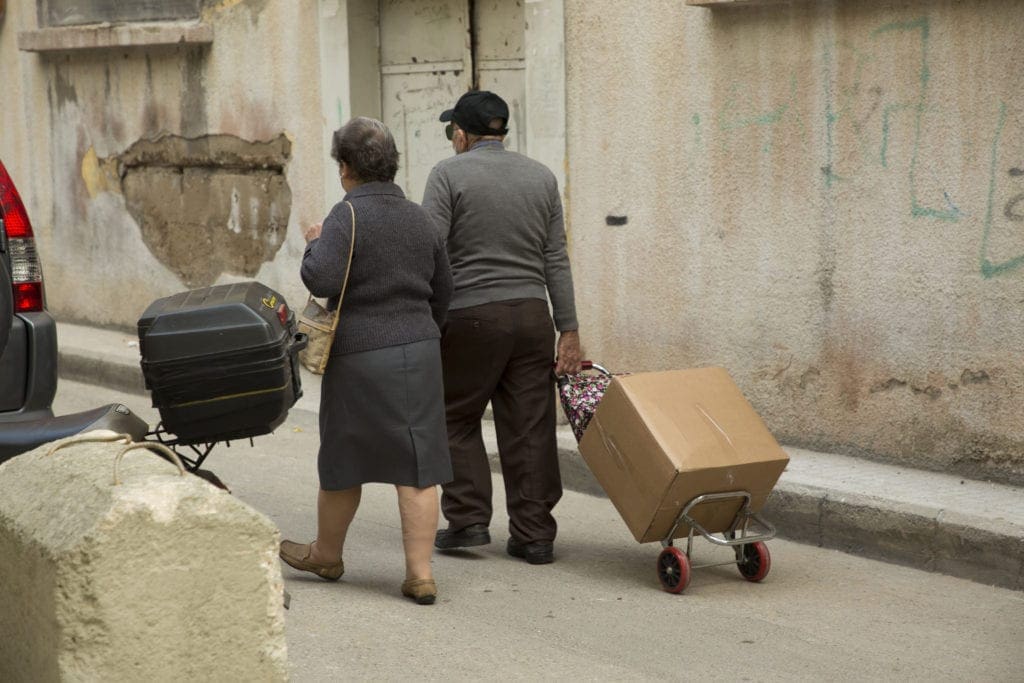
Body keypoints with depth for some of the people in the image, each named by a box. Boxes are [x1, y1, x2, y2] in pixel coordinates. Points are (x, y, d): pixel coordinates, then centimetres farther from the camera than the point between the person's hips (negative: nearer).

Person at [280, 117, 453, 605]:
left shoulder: (348, 215, -11)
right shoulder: (419, 218, 10)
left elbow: (320, 279, -24)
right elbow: (442, 292, 18)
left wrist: (314, 243, -4)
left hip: (361, 355, -5)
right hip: (420, 352, 5)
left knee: (343, 460, 12)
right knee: (418, 465, 3)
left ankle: (326, 555, 30)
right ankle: (419, 573, 1)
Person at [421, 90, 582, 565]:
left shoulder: (449, 174, -2)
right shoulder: (541, 177, 11)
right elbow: (556, 261, 8)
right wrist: (569, 331, 7)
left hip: (470, 317, -4)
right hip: (532, 315, 4)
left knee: (456, 419, 11)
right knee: (530, 428, 5)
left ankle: (468, 519, 7)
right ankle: (534, 535, 7)